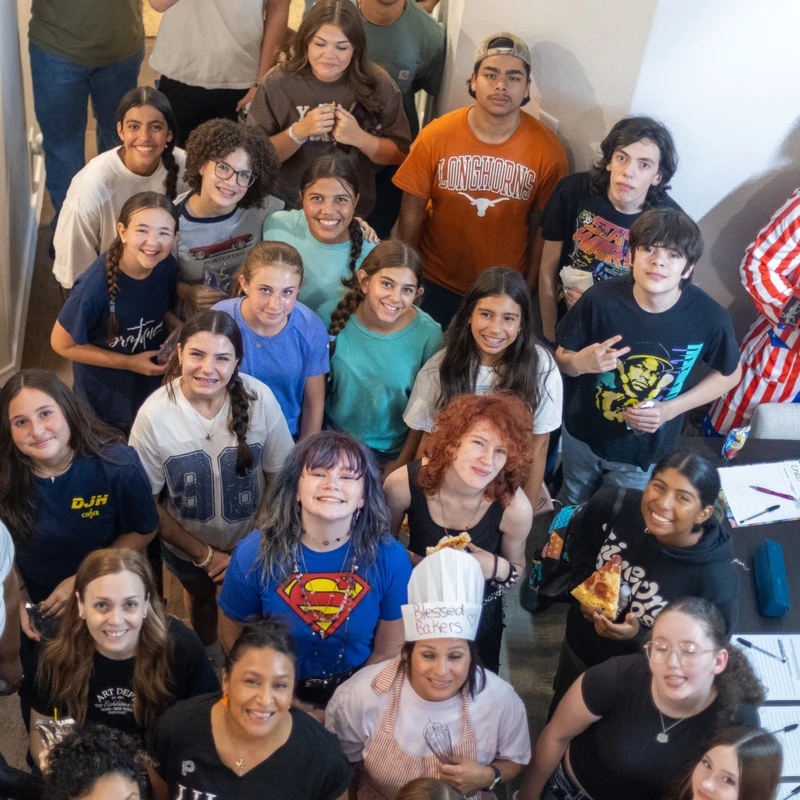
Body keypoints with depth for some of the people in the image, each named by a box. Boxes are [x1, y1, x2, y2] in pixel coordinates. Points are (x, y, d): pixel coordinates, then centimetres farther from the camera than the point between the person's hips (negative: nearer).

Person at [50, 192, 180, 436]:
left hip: (155, 387, 5)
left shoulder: (166, 266, -16)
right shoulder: (95, 286, -33)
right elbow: (62, 343, -20)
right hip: (104, 398, -5)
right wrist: (129, 363, -22)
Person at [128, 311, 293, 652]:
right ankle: (207, 656, 61)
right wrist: (204, 555, -13)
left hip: (251, 543, 0)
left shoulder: (260, 399, -26)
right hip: (187, 545, 0)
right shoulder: (154, 415, -28)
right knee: (200, 598, 29)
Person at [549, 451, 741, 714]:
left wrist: (639, 637, -34)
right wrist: (583, 582, -16)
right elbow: (580, 534, -1)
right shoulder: (616, 504, -25)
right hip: (577, 649, 4)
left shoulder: (716, 582, -36)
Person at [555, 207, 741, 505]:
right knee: (571, 510, 29)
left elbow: (729, 374, -5)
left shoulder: (709, 317, -25)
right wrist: (581, 362, -33)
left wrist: (671, 408, -17)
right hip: (582, 435, 1)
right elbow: (561, 358, -10)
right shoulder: (601, 299, -25)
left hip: (646, 451, -1)